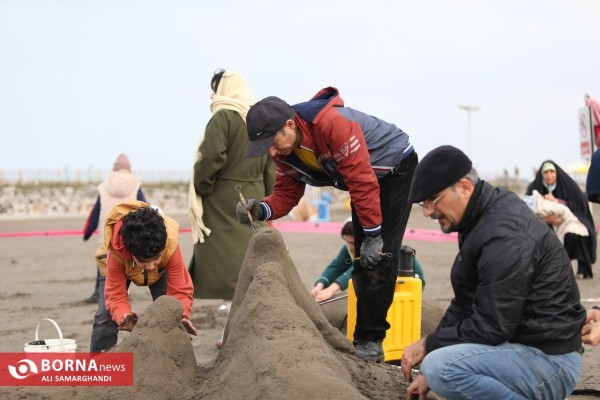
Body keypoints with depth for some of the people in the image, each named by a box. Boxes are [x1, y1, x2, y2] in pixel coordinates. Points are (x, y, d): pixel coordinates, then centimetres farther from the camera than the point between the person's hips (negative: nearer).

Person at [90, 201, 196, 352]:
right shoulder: (115, 252, -46)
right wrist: (123, 316, -62)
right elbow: (115, 295, -40)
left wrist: (181, 316, -60)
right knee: (106, 316, -12)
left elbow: (179, 290, -39)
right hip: (120, 260, -1)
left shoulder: (171, 247, -45)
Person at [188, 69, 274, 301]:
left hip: (224, 201, -7)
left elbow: (212, 158, -19)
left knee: (227, 262, -5)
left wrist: (200, 187, -5)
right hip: (253, 201, 7)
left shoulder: (223, 117, -11)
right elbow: (270, 169, 13)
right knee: (250, 255, 12)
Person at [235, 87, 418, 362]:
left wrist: (373, 235, -30)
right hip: (367, 179, 8)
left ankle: (369, 341, -10)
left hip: (397, 169, -8)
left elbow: (362, 181, -35)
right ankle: (366, 337, 15)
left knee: (380, 256, -14)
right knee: (363, 262, 8)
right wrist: (261, 209, -31)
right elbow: (285, 194, -7)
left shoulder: (333, 125, -39)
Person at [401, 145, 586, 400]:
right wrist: (430, 370, 9)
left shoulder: (505, 233, -23)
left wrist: (429, 346, -12)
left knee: (442, 368, -30)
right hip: (521, 346, 11)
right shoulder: (482, 219, 10)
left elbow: (491, 327, -24)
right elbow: (465, 305, 15)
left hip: (549, 360, -11)